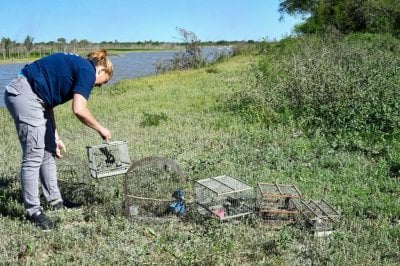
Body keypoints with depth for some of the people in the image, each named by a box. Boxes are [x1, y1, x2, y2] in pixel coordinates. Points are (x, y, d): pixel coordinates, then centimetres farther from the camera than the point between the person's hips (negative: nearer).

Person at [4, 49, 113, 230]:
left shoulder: (76, 66, 20)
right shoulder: (87, 71, -7)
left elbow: (48, 104, 19)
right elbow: (79, 110, -19)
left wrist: (55, 137, 18)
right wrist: (101, 129, -3)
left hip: (34, 98, 11)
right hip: (25, 95, -11)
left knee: (49, 151, 15)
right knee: (34, 156, -7)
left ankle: (55, 202, 25)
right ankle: (33, 211, 2)